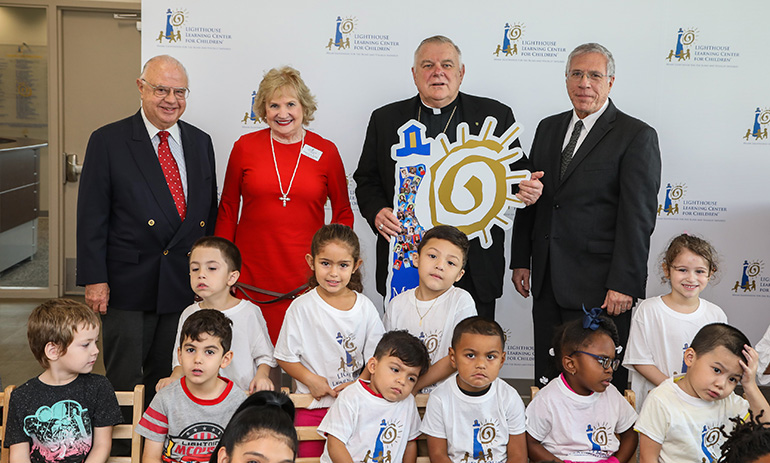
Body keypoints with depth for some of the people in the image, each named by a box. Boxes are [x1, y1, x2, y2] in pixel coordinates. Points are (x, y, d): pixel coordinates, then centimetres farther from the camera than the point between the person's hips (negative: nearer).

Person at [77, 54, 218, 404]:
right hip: (128, 285, -3)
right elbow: (91, 216, -5)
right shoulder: (107, 141, -4)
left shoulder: (200, 142, 9)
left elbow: (210, 212, 13)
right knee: (124, 383, 5)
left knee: (167, 381, 14)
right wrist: (94, 280, -10)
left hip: (184, 284, 4)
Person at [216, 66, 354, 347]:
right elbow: (228, 210, 10)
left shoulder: (326, 151, 3)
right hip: (252, 270, 0)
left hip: (305, 272, 0)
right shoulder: (245, 147, 4)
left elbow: (343, 213, 12)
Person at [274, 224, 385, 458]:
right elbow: (285, 357, -3)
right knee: (309, 455, 5)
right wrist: (311, 380, -14)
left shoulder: (365, 308, -1)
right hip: (312, 404, -1)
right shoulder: (302, 307, -7)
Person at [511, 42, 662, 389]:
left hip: (599, 284, -5)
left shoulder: (637, 136, -5)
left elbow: (638, 216, -10)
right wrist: (521, 260, 11)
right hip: (547, 282, 6)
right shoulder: (548, 128, 13)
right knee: (547, 377, 11)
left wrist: (624, 284, -15)